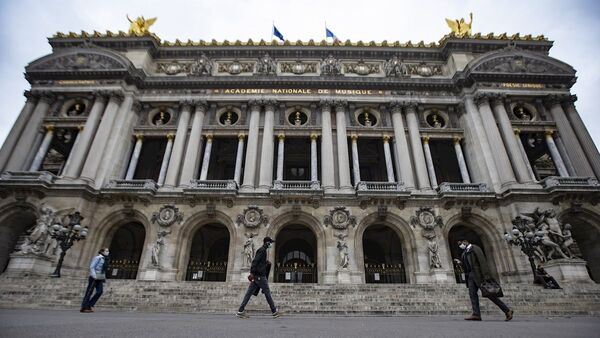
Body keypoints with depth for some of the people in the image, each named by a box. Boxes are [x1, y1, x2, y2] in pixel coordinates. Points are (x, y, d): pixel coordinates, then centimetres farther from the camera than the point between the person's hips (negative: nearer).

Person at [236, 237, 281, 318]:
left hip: (256, 275, 9)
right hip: (260, 275, -9)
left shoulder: (262, 250, 19)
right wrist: (252, 273, -26)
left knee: (249, 293, 6)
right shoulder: (262, 250, -12)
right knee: (267, 293, -1)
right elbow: (255, 261, -21)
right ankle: (274, 311, 7)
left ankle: (240, 311, 5)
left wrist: (266, 262, 14)